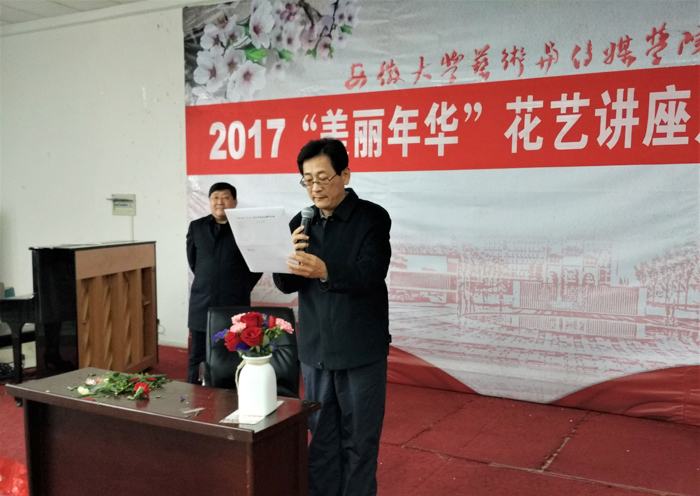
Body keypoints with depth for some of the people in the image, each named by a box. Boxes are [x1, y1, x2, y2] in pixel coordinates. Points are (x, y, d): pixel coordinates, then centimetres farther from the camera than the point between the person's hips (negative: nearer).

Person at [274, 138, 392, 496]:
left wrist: (326, 271, -36)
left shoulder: (372, 218, -6)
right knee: (321, 439, 13)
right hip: (315, 350, 4)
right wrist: (289, 257, -16)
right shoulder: (301, 224, 7)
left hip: (361, 351, -4)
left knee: (359, 440, 7)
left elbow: (371, 274, -19)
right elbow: (285, 285, 5)